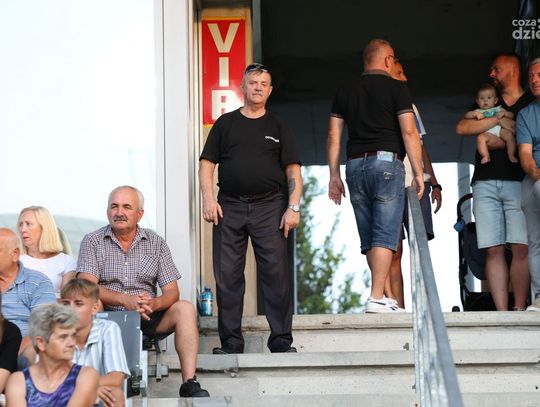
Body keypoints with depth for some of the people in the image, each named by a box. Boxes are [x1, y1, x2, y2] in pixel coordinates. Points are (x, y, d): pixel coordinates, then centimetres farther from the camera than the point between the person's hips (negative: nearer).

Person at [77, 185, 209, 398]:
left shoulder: (156, 243, 10)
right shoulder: (92, 242, 5)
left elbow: (172, 291, 4)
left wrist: (154, 304, -21)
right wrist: (125, 300, -25)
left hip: (148, 319, 2)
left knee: (185, 309, -22)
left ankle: (189, 383, -30)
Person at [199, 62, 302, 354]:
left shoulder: (277, 127, 12)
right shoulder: (225, 123, 14)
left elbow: (293, 169, 7)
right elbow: (207, 163, 10)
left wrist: (293, 207, -4)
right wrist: (208, 199, -4)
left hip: (269, 206, -1)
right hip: (229, 206, 1)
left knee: (276, 273, -6)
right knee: (227, 275, 0)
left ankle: (282, 341, -1)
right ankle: (231, 342, 5)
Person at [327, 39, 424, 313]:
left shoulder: (345, 92, 13)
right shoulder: (396, 89, -1)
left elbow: (333, 136, 10)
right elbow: (409, 132, -7)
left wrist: (334, 175, 13)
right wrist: (418, 172, -4)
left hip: (355, 164, 5)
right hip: (386, 161, -5)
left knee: (368, 237, 11)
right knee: (385, 235, -6)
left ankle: (382, 295, 16)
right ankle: (376, 298, -13)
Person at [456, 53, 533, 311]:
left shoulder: (531, 104, 12)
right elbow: (462, 128, 7)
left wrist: (503, 142, -9)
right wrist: (499, 121, -2)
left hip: (517, 182, -3)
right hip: (486, 183, 3)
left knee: (521, 248, -13)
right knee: (493, 250, -5)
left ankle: (519, 309, -12)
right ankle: (501, 313, -7)